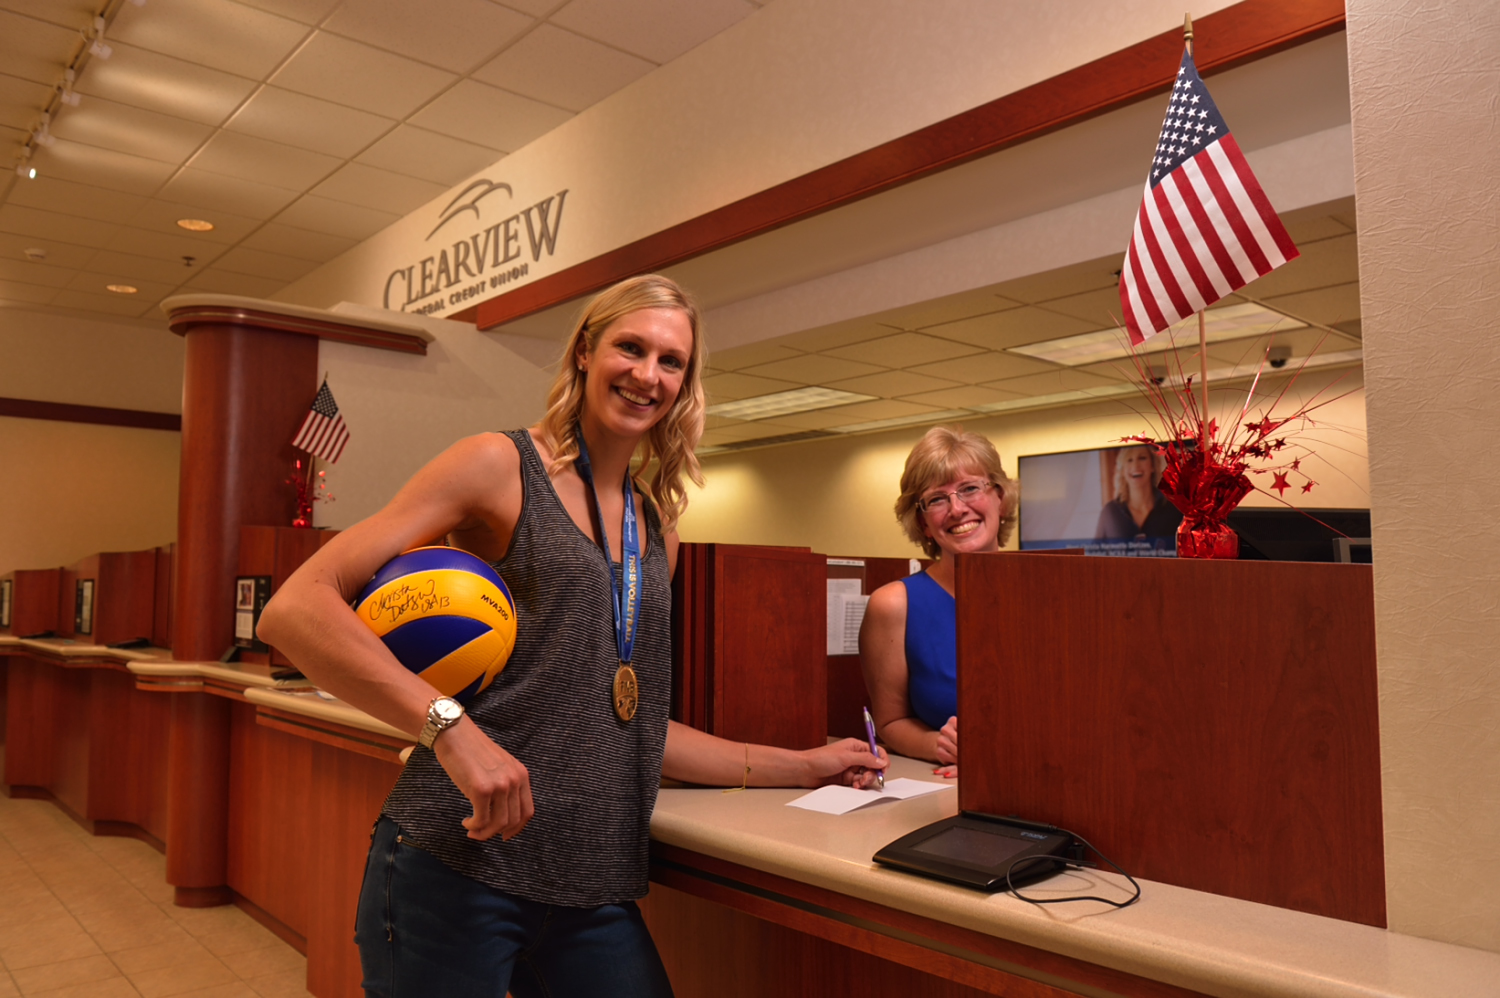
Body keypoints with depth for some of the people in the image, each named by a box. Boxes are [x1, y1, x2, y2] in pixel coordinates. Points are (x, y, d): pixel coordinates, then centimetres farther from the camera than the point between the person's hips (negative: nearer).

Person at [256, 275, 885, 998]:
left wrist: (802, 765, 16)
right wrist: (448, 724, -26)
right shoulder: (503, 465, -5)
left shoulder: (657, 528, 12)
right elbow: (294, 609, -13)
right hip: (458, 868, -5)